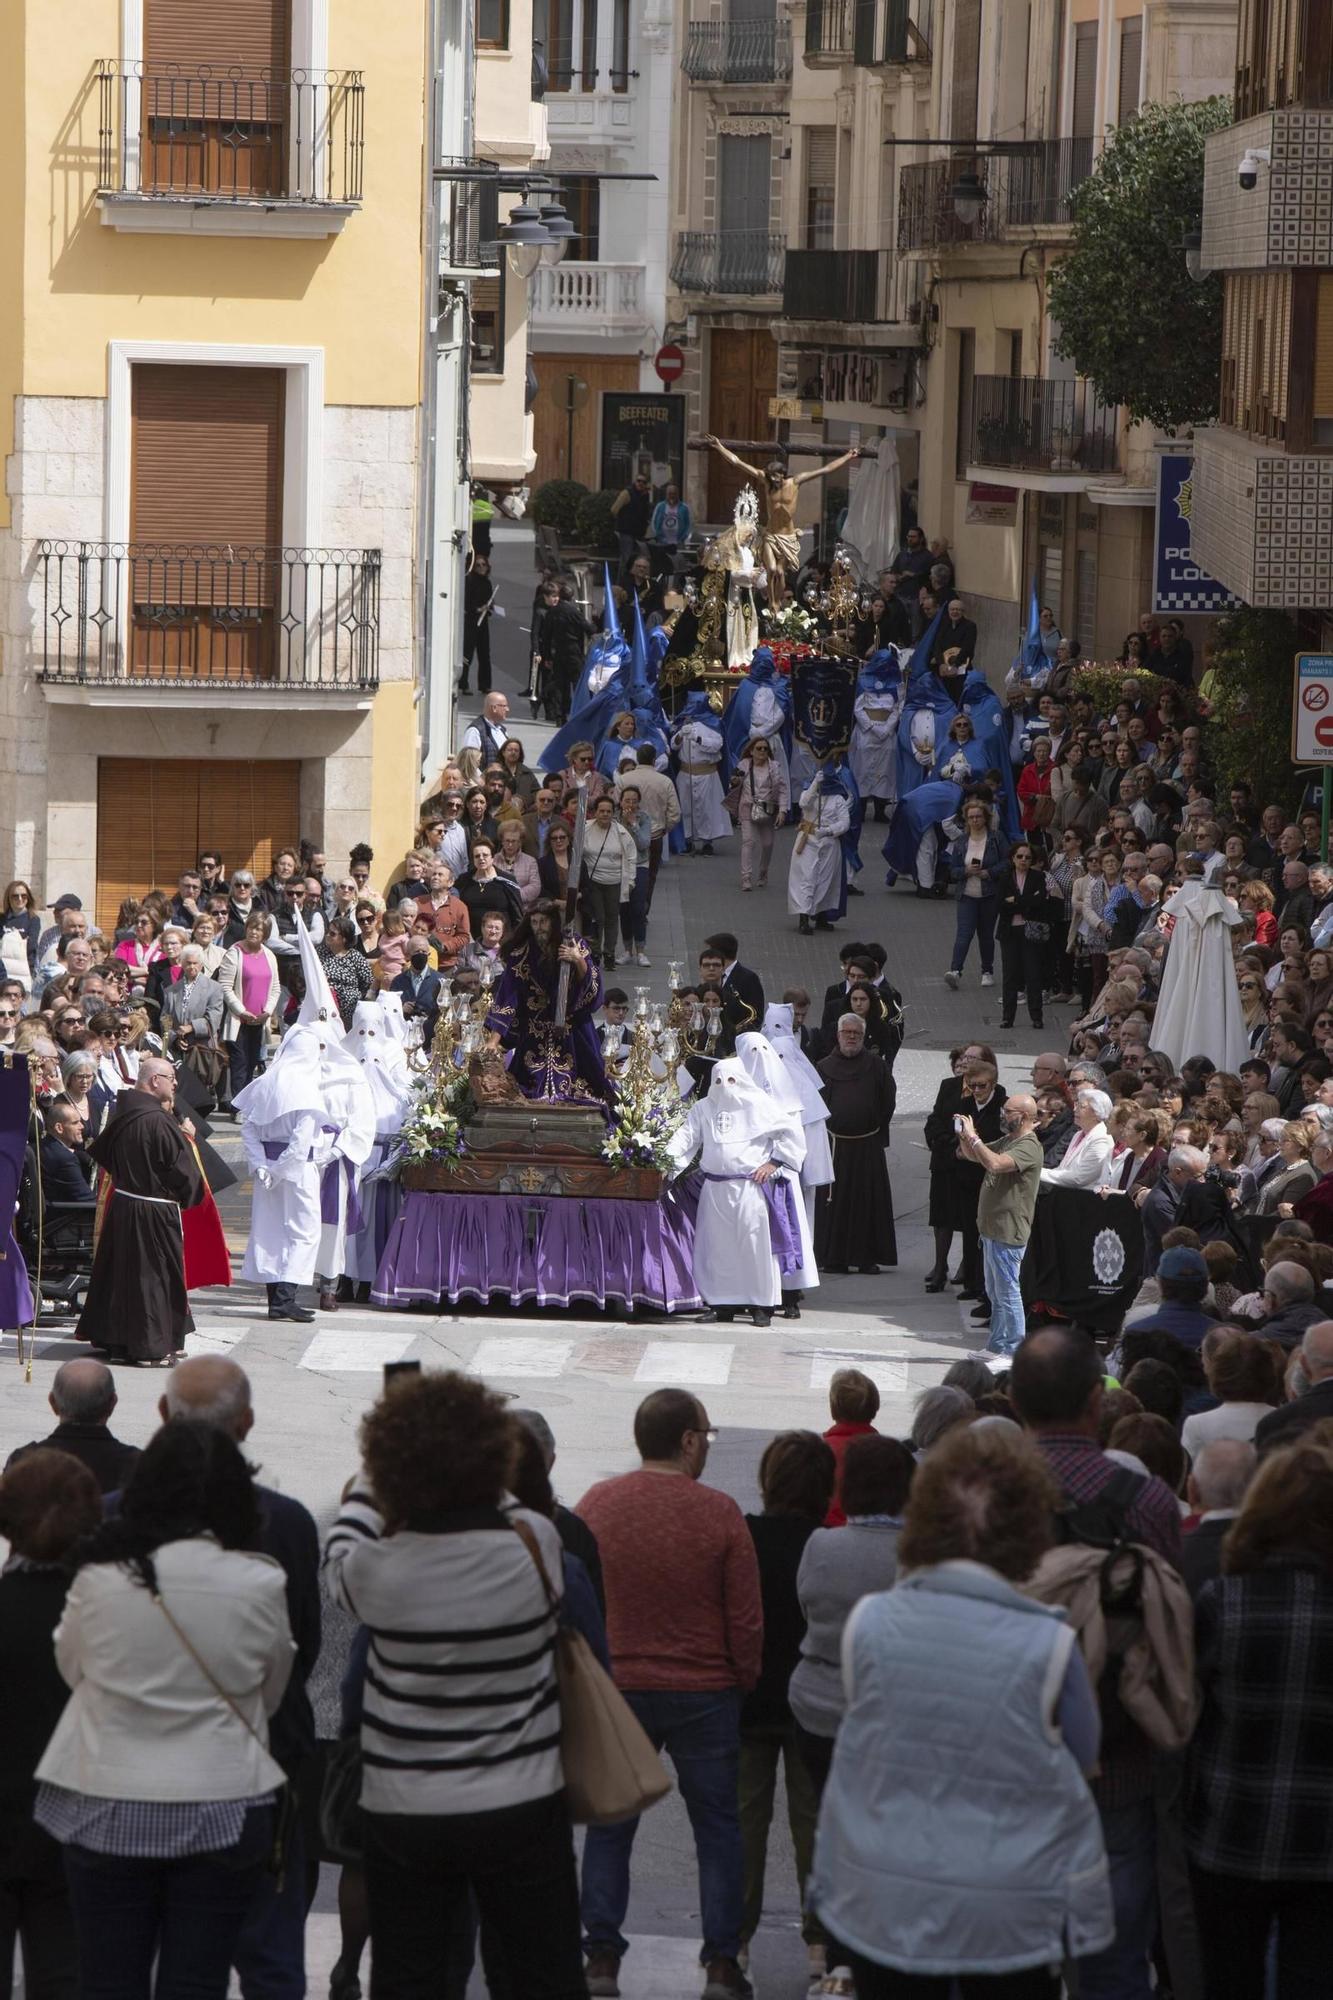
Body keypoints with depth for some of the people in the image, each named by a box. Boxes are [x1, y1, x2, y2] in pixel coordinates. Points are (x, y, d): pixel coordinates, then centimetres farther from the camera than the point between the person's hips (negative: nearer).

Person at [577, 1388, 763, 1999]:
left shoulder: (597, 1504, -6)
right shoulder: (718, 1513, -12)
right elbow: (746, 1617, -7)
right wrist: (743, 1682, 9)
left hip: (614, 1690, 2)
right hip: (704, 1692, -2)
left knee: (609, 1825, 12)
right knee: (717, 1827, 10)